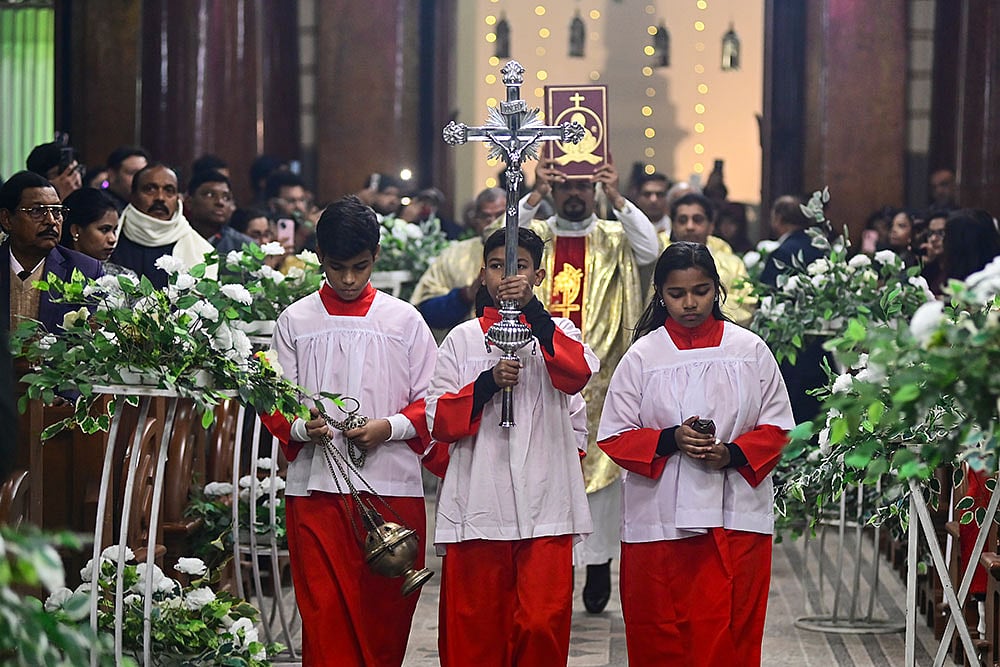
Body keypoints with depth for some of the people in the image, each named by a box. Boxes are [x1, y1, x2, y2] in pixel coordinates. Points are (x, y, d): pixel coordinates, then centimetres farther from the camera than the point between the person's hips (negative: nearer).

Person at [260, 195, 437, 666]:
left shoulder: (404, 320, 8)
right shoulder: (295, 321, 8)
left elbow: (431, 400, 8)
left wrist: (390, 427, -10)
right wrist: (301, 428, -12)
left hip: (392, 485, 0)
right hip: (316, 486, 0)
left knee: (386, 611, 2)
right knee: (324, 611, -5)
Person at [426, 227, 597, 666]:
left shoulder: (556, 332, 11)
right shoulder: (462, 340, 13)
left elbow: (579, 373, -12)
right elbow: (439, 421, 5)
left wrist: (532, 309, -20)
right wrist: (488, 383, -11)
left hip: (545, 509, -1)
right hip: (478, 507, 1)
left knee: (542, 625, -10)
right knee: (475, 631, 1)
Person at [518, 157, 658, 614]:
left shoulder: (614, 238, 8)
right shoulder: (535, 234, 10)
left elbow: (649, 251, -11)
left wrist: (617, 199, -16)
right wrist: (535, 196, -17)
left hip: (598, 375, -1)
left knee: (600, 467, 0)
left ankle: (598, 560, 7)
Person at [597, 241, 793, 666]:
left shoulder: (750, 350, 5)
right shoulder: (642, 356, 3)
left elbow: (777, 426, 7)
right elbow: (615, 436, 2)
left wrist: (733, 453, -12)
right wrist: (671, 440, -15)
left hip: (735, 515, 0)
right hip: (659, 517, 0)